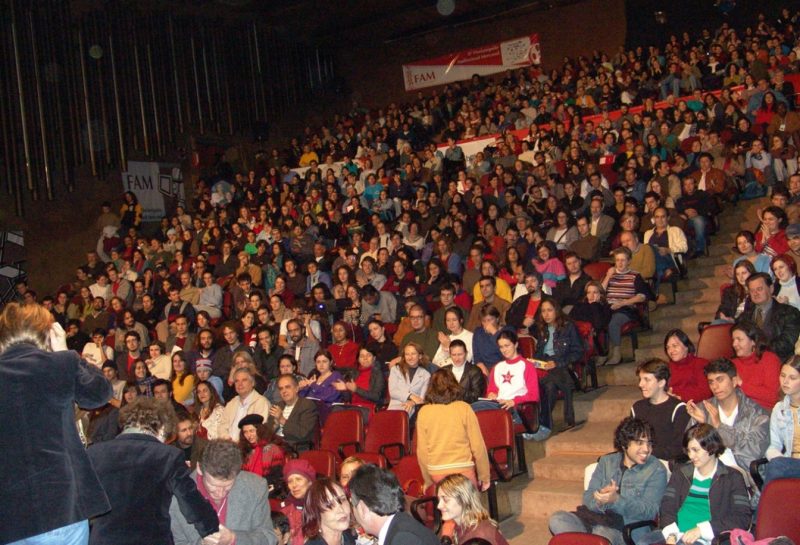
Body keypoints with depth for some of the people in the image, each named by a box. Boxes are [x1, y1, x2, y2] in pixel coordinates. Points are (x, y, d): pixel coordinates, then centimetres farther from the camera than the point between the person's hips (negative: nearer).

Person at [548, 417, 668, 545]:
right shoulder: (606, 461, 14)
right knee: (558, 519, -21)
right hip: (597, 518, 5)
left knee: (601, 534, -38)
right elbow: (588, 497, 6)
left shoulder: (656, 470, 2)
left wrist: (616, 500, -24)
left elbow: (649, 512, -9)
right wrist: (600, 501, -19)